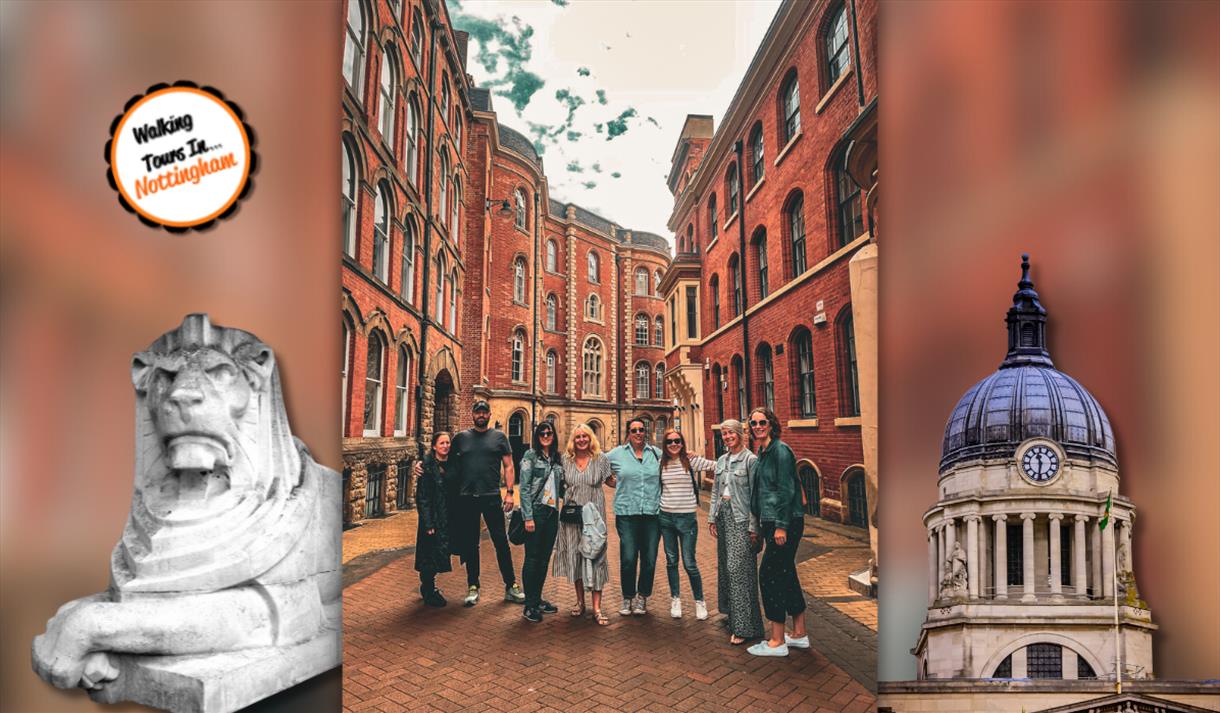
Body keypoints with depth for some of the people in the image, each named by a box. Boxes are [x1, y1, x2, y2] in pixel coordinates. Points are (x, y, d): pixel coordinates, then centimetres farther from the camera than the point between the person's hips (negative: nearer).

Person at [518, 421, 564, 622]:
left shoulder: (558, 459, 13)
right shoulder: (530, 456, -5)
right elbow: (524, 488, -10)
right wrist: (528, 517, -15)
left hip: (552, 513, 6)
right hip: (536, 511, -6)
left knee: (544, 558, 12)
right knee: (532, 558, -1)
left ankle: (538, 599, 23)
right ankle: (529, 606, 6)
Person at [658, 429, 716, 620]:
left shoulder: (691, 461, -4)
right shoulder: (660, 463, 4)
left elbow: (717, 466, -1)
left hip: (687, 517, -3)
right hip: (665, 517, 3)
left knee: (689, 563, -1)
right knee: (671, 561, 12)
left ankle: (700, 601, 17)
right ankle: (675, 599, 26)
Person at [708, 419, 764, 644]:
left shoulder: (750, 460, -8)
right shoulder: (721, 461, 14)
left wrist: (753, 526, -14)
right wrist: (712, 517, 12)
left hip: (741, 518, -7)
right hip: (724, 516, 7)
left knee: (739, 568, -9)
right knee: (725, 567, 11)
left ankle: (743, 626, -4)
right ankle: (732, 615, 23)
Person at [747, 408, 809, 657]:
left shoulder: (780, 450, -12)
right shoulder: (762, 453, 15)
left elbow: (786, 489, -18)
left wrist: (781, 526, -20)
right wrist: (762, 524, 18)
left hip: (786, 523, -9)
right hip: (771, 522, 9)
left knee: (769, 574, -7)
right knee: (785, 575, 14)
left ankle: (777, 642, 0)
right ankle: (799, 634, 24)